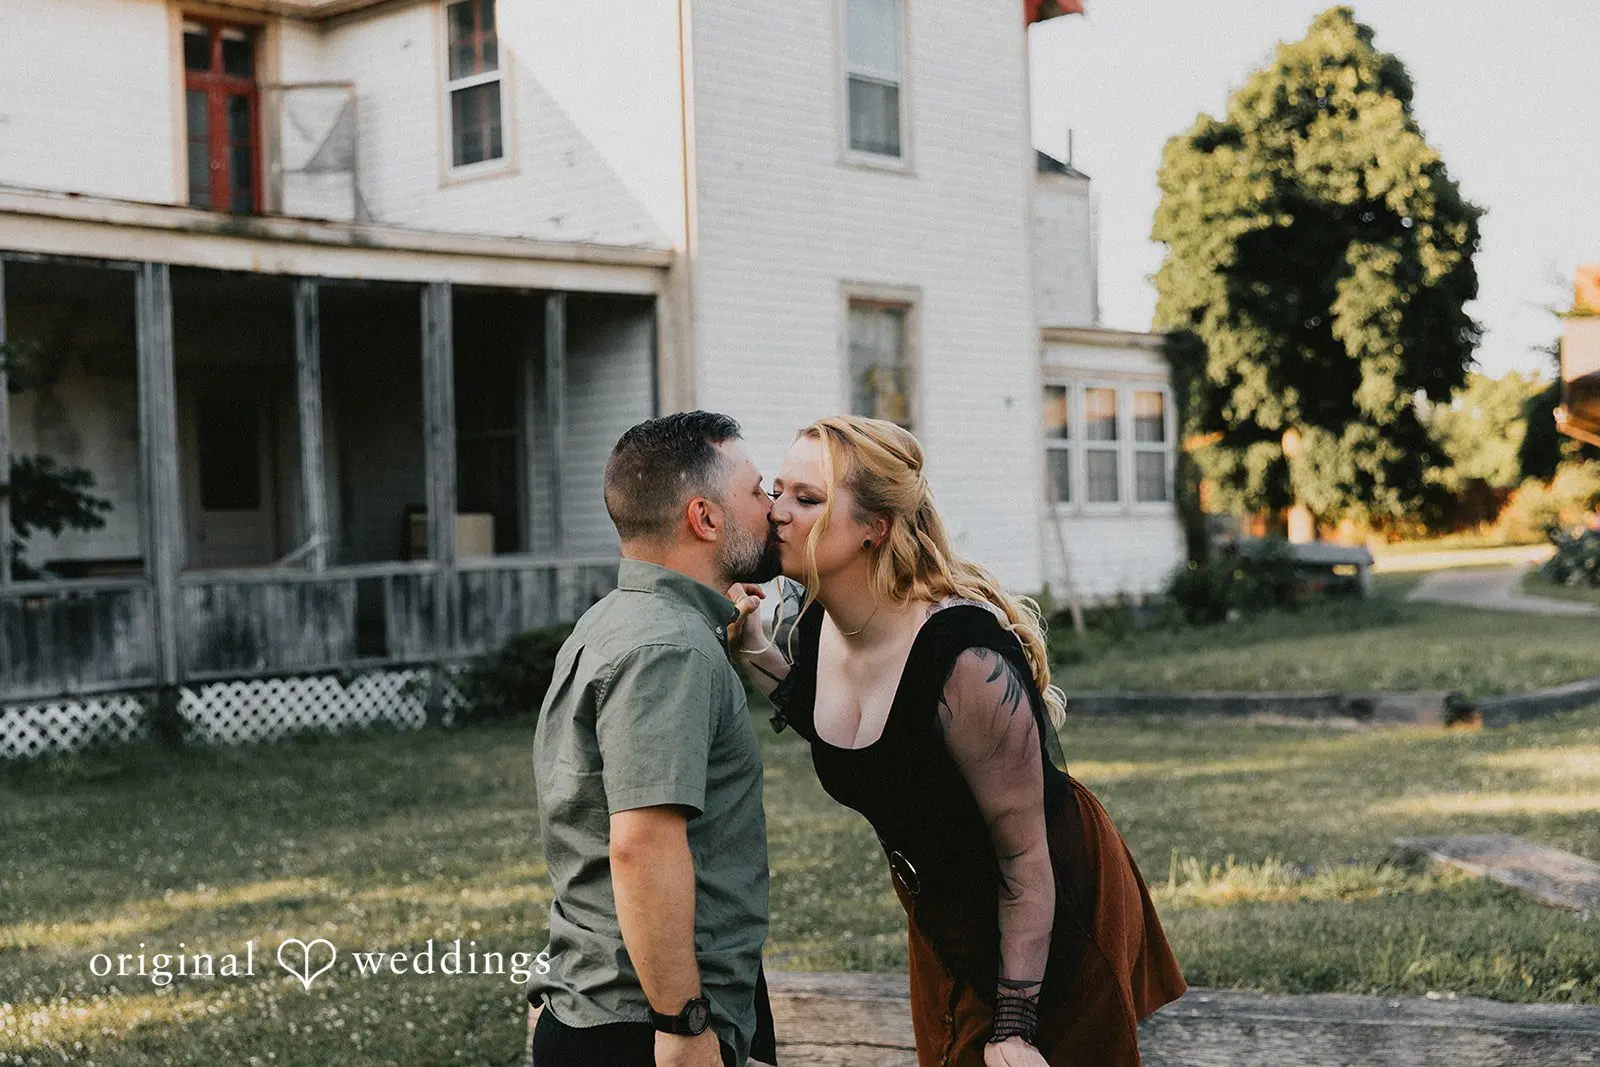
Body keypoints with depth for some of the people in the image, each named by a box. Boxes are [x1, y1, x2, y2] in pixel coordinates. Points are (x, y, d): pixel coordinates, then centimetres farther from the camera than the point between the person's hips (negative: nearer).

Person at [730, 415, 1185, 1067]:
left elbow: (1025, 855, -25)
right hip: (940, 914, 8)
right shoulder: (805, 623, -12)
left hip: (1053, 911, -7)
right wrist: (749, 644, -6)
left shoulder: (965, 657, -33)